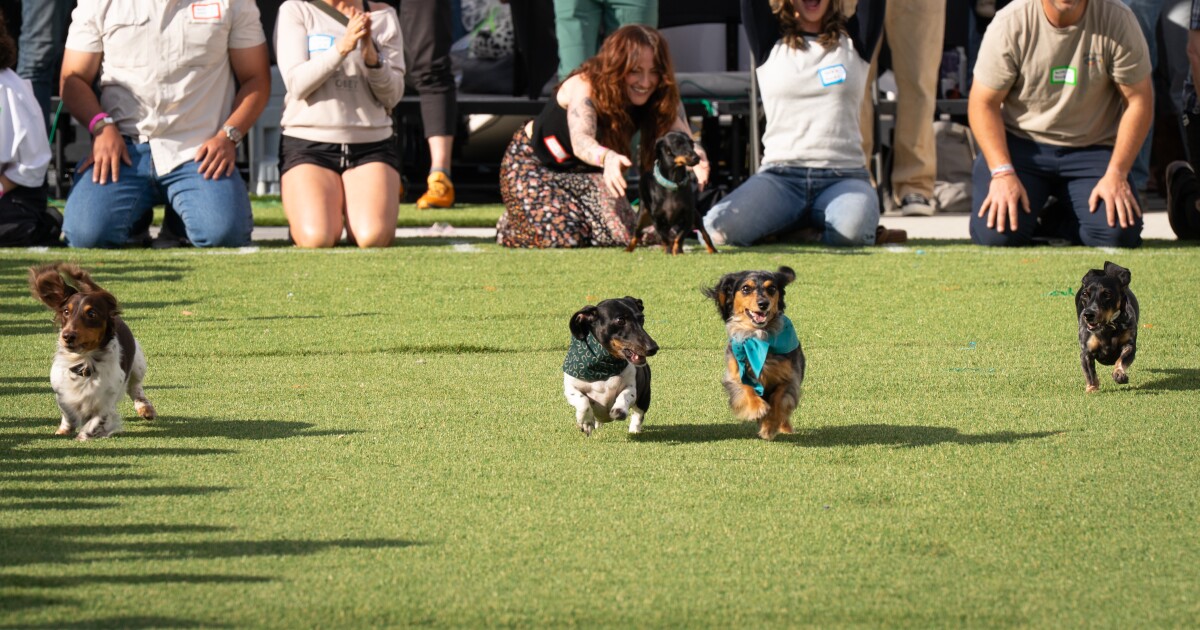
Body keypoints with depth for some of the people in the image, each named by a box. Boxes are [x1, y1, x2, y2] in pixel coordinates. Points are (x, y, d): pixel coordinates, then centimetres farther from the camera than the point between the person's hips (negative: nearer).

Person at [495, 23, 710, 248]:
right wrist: (607, 158, -76)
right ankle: (509, 225, 9)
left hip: (584, 173, 5)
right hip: (532, 162, -5)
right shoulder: (583, 87, -34)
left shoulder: (663, 101, -19)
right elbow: (580, 141, -52)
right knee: (561, 237, -26)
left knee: (624, 235, -14)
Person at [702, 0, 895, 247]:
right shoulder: (771, 44, 13)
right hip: (781, 177, 1)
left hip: (844, 178, -1)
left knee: (851, 229, -39)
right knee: (721, 226, -30)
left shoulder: (853, 42, 14)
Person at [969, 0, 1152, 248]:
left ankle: (1052, 222, 9)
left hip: (1093, 147, 1)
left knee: (1119, 232, -24)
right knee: (995, 232, -24)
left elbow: (1138, 99, -5)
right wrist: (1002, 172, -20)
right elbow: (983, 103, -7)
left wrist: (1116, 174, -15)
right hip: (1023, 143, -1)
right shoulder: (1010, 23, -12)